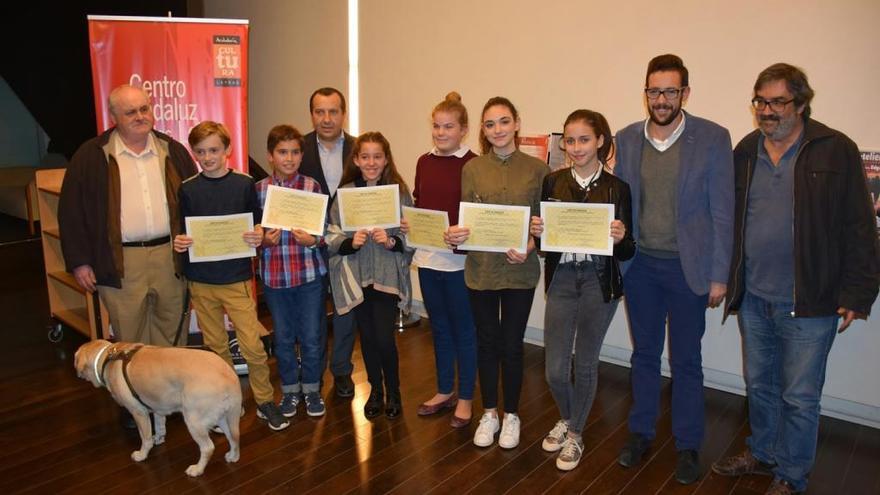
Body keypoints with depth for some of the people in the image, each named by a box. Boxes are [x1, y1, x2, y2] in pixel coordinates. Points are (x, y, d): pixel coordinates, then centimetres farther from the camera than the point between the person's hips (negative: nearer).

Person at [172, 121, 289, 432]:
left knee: (252, 345, -3)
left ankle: (265, 401, 15)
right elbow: (181, 231, 9)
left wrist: (258, 236, -16)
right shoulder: (187, 189, 3)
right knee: (215, 347, 13)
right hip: (200, 281, 2)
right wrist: (179, 243, -12)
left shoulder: (244, 184, -1)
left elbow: (258, 223, 5)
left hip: (237, 278, -2)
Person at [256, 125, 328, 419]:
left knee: (311, 336, 9)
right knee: (283, 337, 14)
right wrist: (264, 240, -13)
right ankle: (290, 389, 32)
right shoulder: (259, 190, 0)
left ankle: (312, 389, 29)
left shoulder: (313, 187, -3)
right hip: (274, 275, 1)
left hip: (310, 273, -1)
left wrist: (313, 240, -19)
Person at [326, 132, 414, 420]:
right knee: (367, 336, 13)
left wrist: (391, 241, -20)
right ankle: (375, 390, 35)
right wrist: (351, 242, -19)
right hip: (356, 275, 2)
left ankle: (393, 391, 24)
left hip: (388, 275, -2)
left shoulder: (399, 191, -3)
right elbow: (331, 237, -1)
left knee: (385, 339, -3)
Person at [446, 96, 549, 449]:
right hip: (481, 269, 1)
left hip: (520, 271, -1)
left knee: (512, 345, 9)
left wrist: (529, 246, -18)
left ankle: (511, 415, 29)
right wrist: (455, 234, -19)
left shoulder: (537, 169, -2)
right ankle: (489, 413, 31)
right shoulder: (472, 168, 1)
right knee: (487, 343, 13)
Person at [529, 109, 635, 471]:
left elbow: (627, 252, -2)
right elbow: (542, 236, 6)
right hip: (560, 279, 2)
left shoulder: (617, 188, -3)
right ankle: (566, 418, 38)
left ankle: (575, 435, 34)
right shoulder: (552, 182, 1)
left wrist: (620, 238, -23)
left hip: (599, 282, -1)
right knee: (555, 369, 5)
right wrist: (536, 231, -15)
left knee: (585, 363, 12)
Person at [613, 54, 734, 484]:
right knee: (644, 353, 16)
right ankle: (640, 432, 32)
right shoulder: (627, 138, 3)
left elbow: (722, 212, -6)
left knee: (686, 360, 9)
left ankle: (688, 445, 27)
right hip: (639, 265, 3)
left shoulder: (713, 138, -6)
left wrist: (718, 275, -7)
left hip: (688, 267, -3)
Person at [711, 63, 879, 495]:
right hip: (752, 298, 4)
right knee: (760, 385, 19)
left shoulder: (836, 151, -7)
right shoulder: (744, 152, 6)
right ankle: (761, 454, 40)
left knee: (799, 397, 7)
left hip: (808, 303, -4)